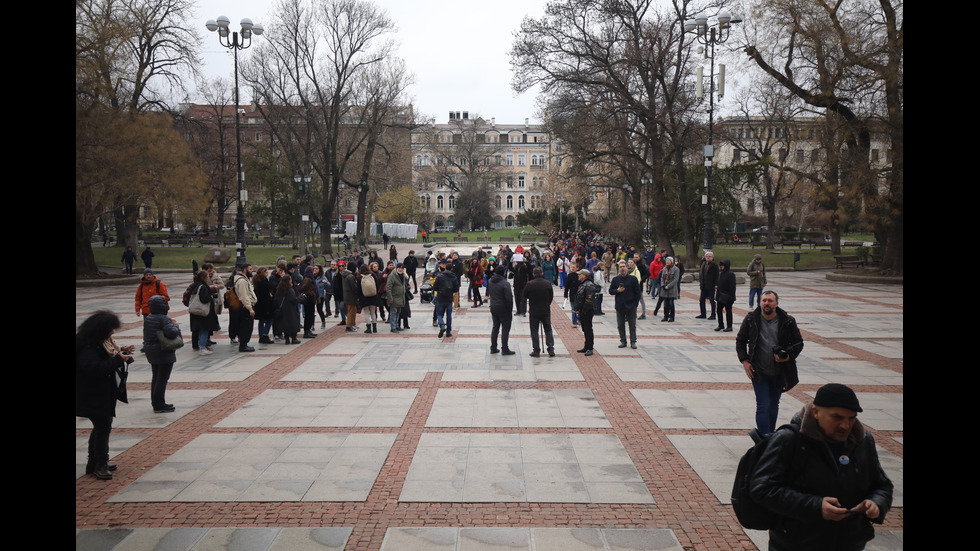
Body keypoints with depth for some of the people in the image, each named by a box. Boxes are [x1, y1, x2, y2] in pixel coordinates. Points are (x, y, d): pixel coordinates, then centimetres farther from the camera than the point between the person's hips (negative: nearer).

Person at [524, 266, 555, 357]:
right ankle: (551, 349, 10)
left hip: (533, 311, -2)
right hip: (546, 311, 2)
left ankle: (536, 351, 5)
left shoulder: (530, 284, -13)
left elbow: (525, 296, -1)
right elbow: (551, 296, 3)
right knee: (548, 330, 13)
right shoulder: (548, 283, -6)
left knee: (534, 331, 6)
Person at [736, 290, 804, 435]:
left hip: (779, 373, 2)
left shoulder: (788, 321, -4)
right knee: (763, 406, -9)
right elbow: (740, 341, 7)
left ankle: (770, 434, 35)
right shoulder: (751, 319, -5)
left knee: (774, 405, 18)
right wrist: (744, 361, -4)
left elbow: (799, 343, 5)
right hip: (759, 372, -2)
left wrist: (789, 356, -13)